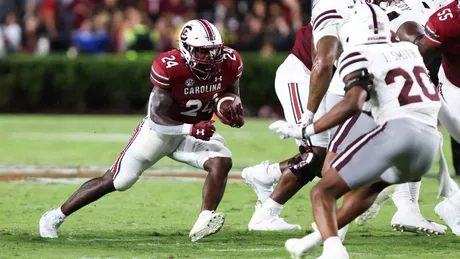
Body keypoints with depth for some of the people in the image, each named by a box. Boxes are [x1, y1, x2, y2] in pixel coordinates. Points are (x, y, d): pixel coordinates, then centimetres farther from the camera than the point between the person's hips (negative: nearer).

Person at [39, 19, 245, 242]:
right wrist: (190, 129, -41)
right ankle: (55, 217, 14)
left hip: (197, 130, 4)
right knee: (116, 180, 0)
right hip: (161, 129, -4)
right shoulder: (168, 67, -30)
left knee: (222, 162, -25)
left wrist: (231, 107, -18)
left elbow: (231, 92, 6)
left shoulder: (229, 63, -16)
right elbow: (157, 116, -27)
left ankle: (203, 224, -26)